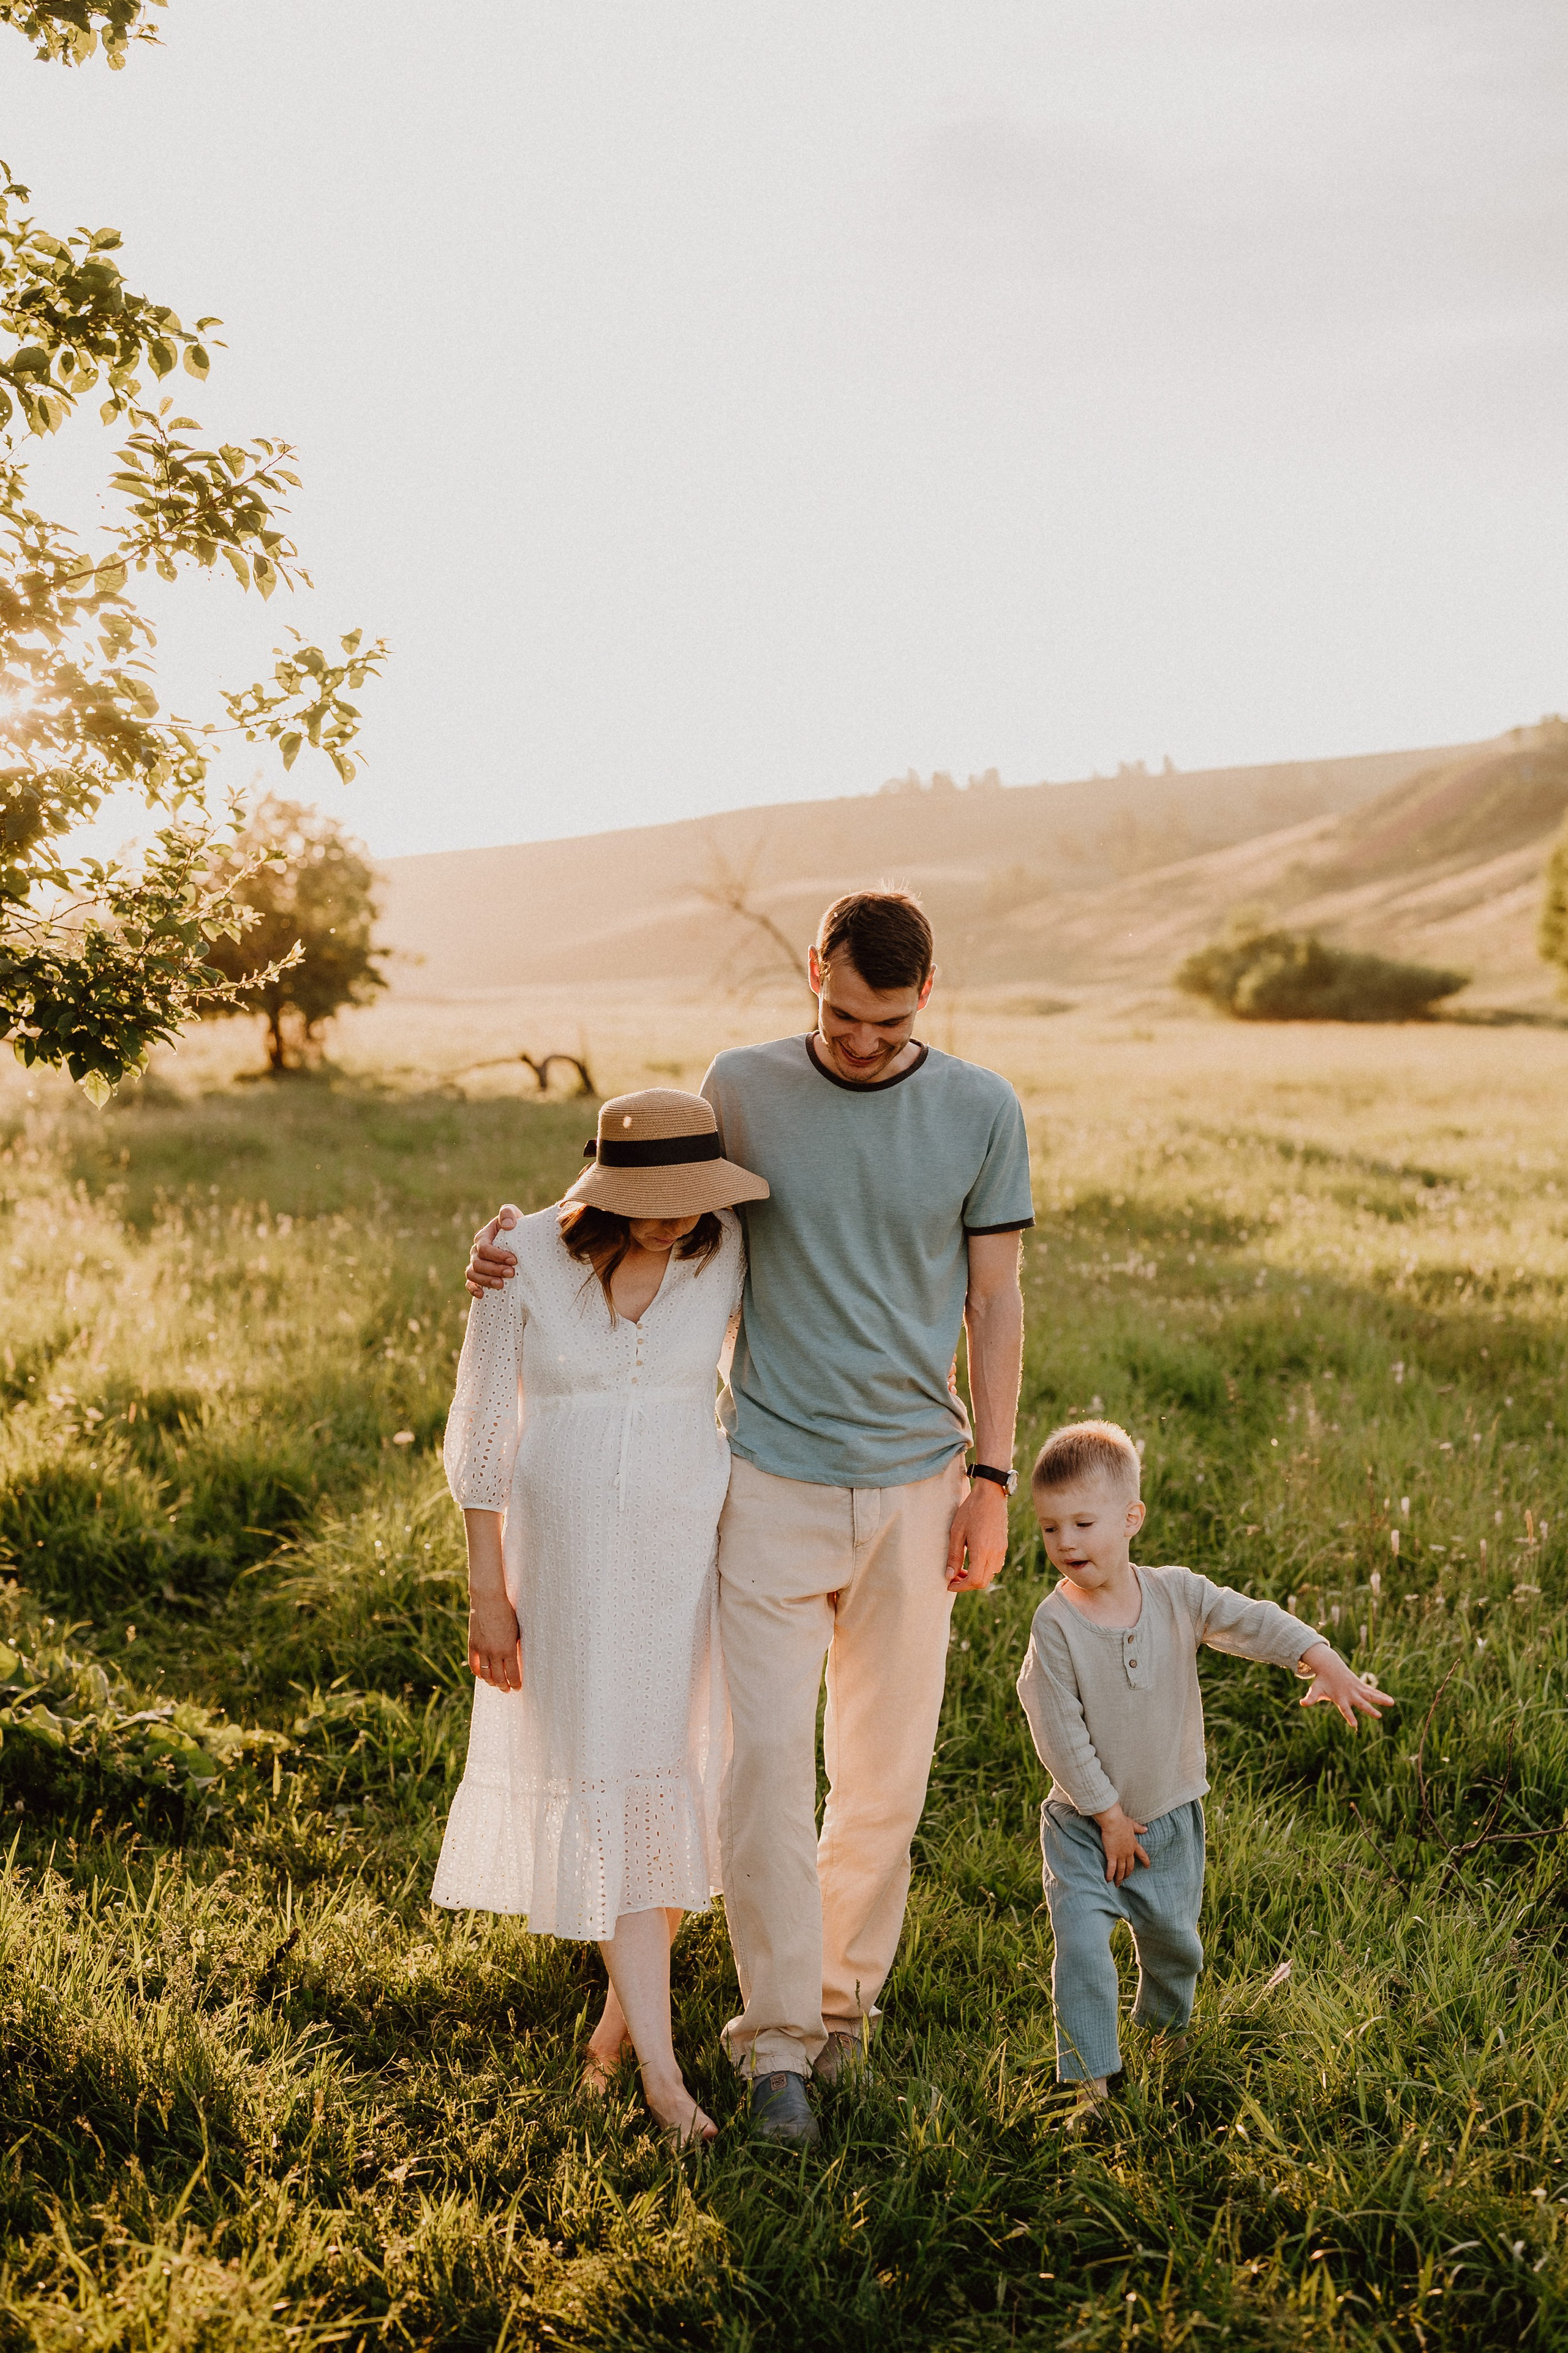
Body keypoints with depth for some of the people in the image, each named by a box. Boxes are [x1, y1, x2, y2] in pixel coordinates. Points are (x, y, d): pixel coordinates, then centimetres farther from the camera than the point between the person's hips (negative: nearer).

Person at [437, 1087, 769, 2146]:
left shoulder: (729, 1254, -7)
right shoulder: (525, 1261, -11)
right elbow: (481, 1433, -5)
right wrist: (488, 1594, -5)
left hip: (689, 1548, 2)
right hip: (564, 1554, -2)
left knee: (675, 1771, 8)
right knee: (603, 1779, -2)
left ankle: (624, 2011, 28)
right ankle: (659, 2062, 2)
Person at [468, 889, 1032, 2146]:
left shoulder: (981, 1112, -2)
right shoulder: (743, 1089, -2)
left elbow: (996, 1300, 3)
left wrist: (993, 1476, 0)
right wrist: (525, 1243, -7)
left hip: (914, 1481, 1)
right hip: (773, 1476, -1)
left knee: (887, 1766, 9)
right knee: (768, 1757, -5)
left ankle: (847, 1995, 29)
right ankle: (779, 2035, 7)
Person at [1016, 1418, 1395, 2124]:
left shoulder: (1176, 1595, -12)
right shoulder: (1055, 1624, -21)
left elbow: (1254, 1622, -11)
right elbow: (1060, 1733, -18)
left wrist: (1326, 1665, -27)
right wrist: (1109, 1815, -15)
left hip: (1170, 1816, 3)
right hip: (1084, 1822, -3)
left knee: (1173, 1939, 20)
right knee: (1081, 1944, -15)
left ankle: (1167, 2028, 50)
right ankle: (1092, 2082, -2)